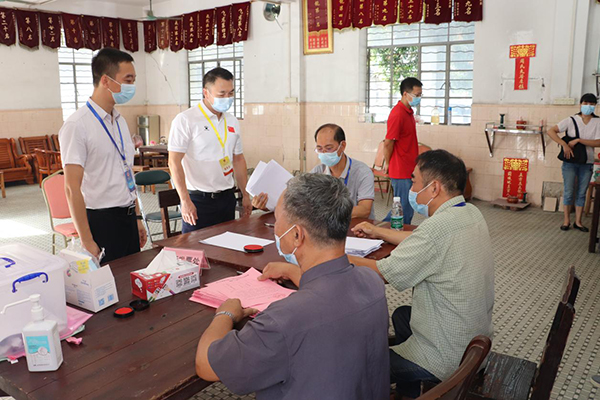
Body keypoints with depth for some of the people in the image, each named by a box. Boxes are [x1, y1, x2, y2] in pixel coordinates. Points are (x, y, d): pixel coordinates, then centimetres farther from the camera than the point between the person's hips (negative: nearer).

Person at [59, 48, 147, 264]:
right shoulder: (77, 125, -14)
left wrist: (136, 218, 15)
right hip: (102, 220, -7)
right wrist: (86, 242, -18)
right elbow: (72, 189, -17)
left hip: (128, 218, 7)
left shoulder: (120, 121, 11)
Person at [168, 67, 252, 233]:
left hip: (227, 198, 6)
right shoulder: (185, 120, -9)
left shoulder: (232, 122, 10)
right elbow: (174, 162, -14)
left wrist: (246, 195, 14)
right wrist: (185, 200, -20)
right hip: (198, 200, -6)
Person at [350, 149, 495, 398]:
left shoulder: (439, 227, -30)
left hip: (446, 359, -9)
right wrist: (378, 232, 20)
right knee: (401, 315, 31)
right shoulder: (471, 213, -1)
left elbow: (381, 273, -23)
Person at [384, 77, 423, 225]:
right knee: (404, 212, -2)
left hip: (409, 171, 9)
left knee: (407, 210, 16)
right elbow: (388, 143, -18)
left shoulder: (408, 112, 13)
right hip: (401, 172, -9)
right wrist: (388, 164, -3)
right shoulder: (397, 114, -19)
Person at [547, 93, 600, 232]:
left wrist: (578, 140, -19)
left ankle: (578, 221, 19)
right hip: (570, 162, -2)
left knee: (581, 193, 9)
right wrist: (565, 145, -21)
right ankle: (566, 220, 14)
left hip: (587, 164, 2)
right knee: (568, 192, 2)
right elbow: (551, 131, -13)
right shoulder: (571, 121, -5)